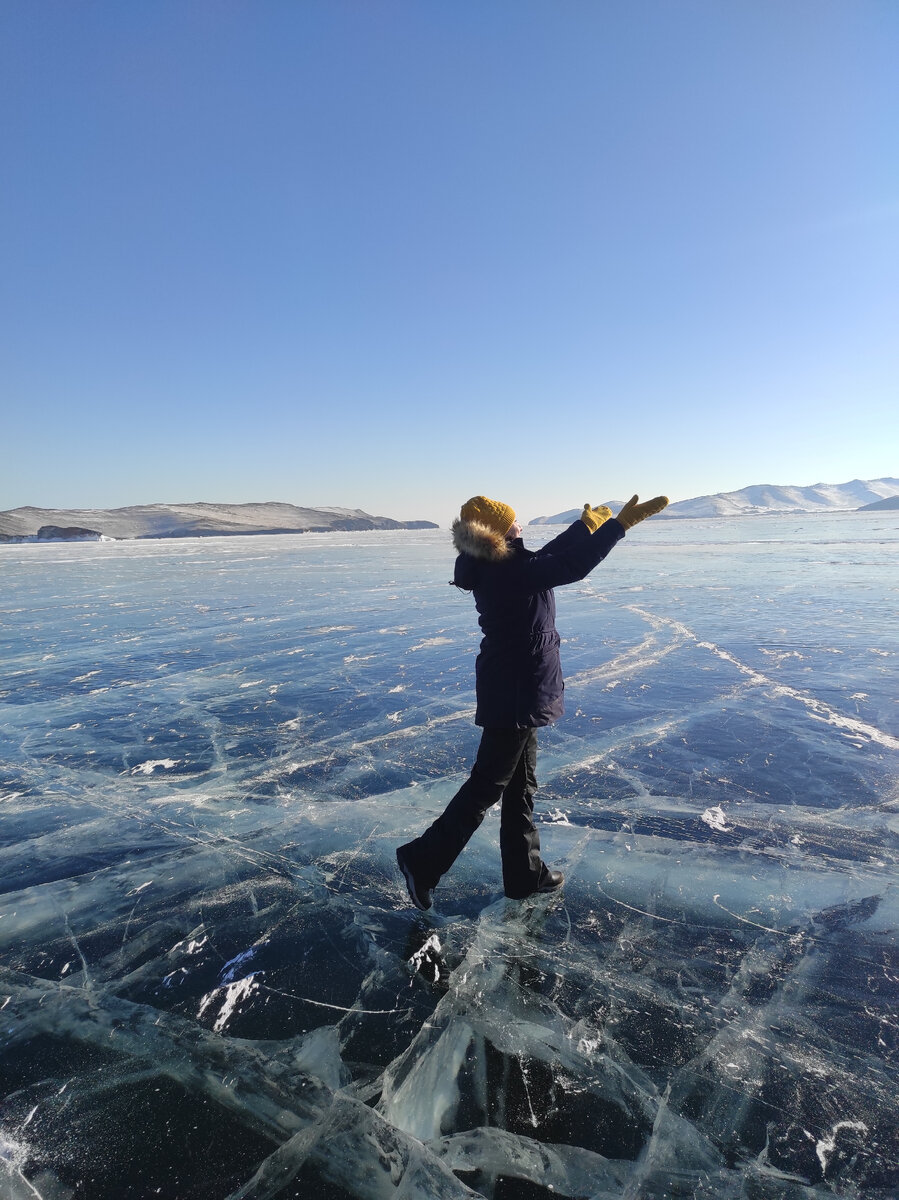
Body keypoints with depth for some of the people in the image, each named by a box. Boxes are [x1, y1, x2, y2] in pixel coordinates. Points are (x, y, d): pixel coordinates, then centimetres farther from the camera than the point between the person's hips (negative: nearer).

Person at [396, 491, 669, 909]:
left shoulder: (493, 568, 6)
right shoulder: (511, 572, -23)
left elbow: (550, 557, 19)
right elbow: (573, 566, -28)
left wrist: (586, 525, 26)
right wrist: (621, 523, -21)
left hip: (514, 690, 10)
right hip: (515, 693, -10)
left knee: (520, 783, 18)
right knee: (487, 784, 2)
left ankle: (524, 873, 32)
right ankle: (423, 860, 12)